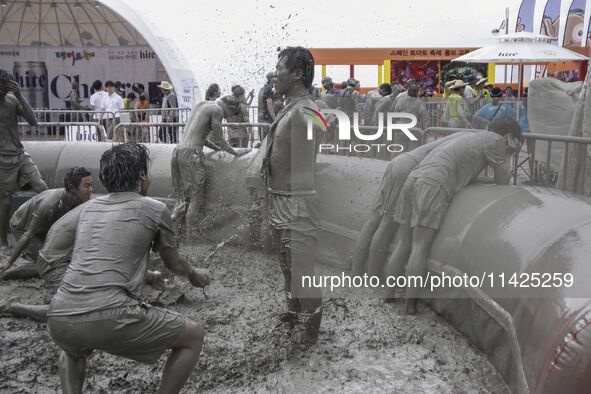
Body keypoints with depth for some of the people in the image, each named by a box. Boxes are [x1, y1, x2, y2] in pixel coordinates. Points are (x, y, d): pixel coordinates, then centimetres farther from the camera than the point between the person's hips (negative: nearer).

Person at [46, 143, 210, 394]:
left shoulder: (90, 208, 21)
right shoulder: (154, 209, 5)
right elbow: (174, 263, 20)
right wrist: (195, 276, 43)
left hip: (59, 318, 6)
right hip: (109, 318, -6)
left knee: (72, 351, 42)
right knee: (194, 336, 13)